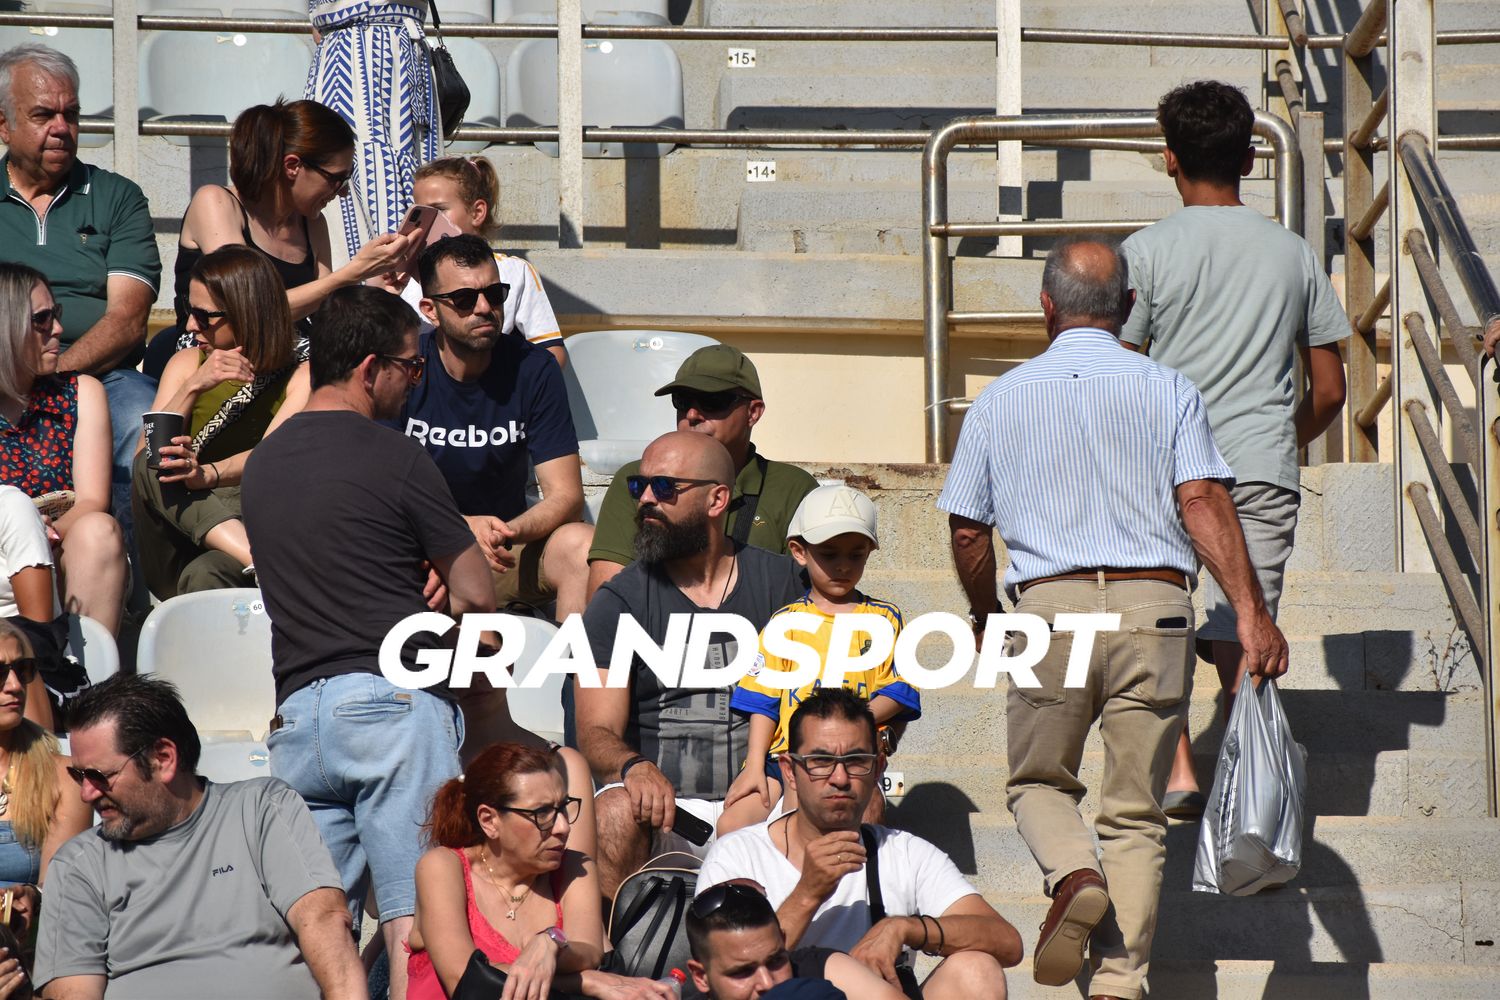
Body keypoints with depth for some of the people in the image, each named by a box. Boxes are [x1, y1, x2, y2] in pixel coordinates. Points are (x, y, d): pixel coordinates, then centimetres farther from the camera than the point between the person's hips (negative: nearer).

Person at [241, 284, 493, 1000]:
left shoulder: (262, 461, 16)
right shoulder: (393, 458, -5)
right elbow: (477, 596, -1)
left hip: (295, 712, 6)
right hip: (394, 700, -6)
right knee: (413, 921, -8)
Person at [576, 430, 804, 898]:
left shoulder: (778, 581, 9)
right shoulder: (618, 602, 4)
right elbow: (596, 732, -3)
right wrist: (635, 768, -28)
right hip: (669, 807, -1)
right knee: (618, 812, -34)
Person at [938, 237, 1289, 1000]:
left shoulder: (1000, 400, 8)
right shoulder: (1167, 390, 4)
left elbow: (967, 530, 13)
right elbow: (1203, 501, -8)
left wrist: (983, 616, 30)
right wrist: (1251, 613, -12)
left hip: (1049, 605, 0)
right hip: (1154, 606, 0)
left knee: (1038, 782, 19)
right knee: (1134, 812, 8)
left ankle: (1075, 875, -13)